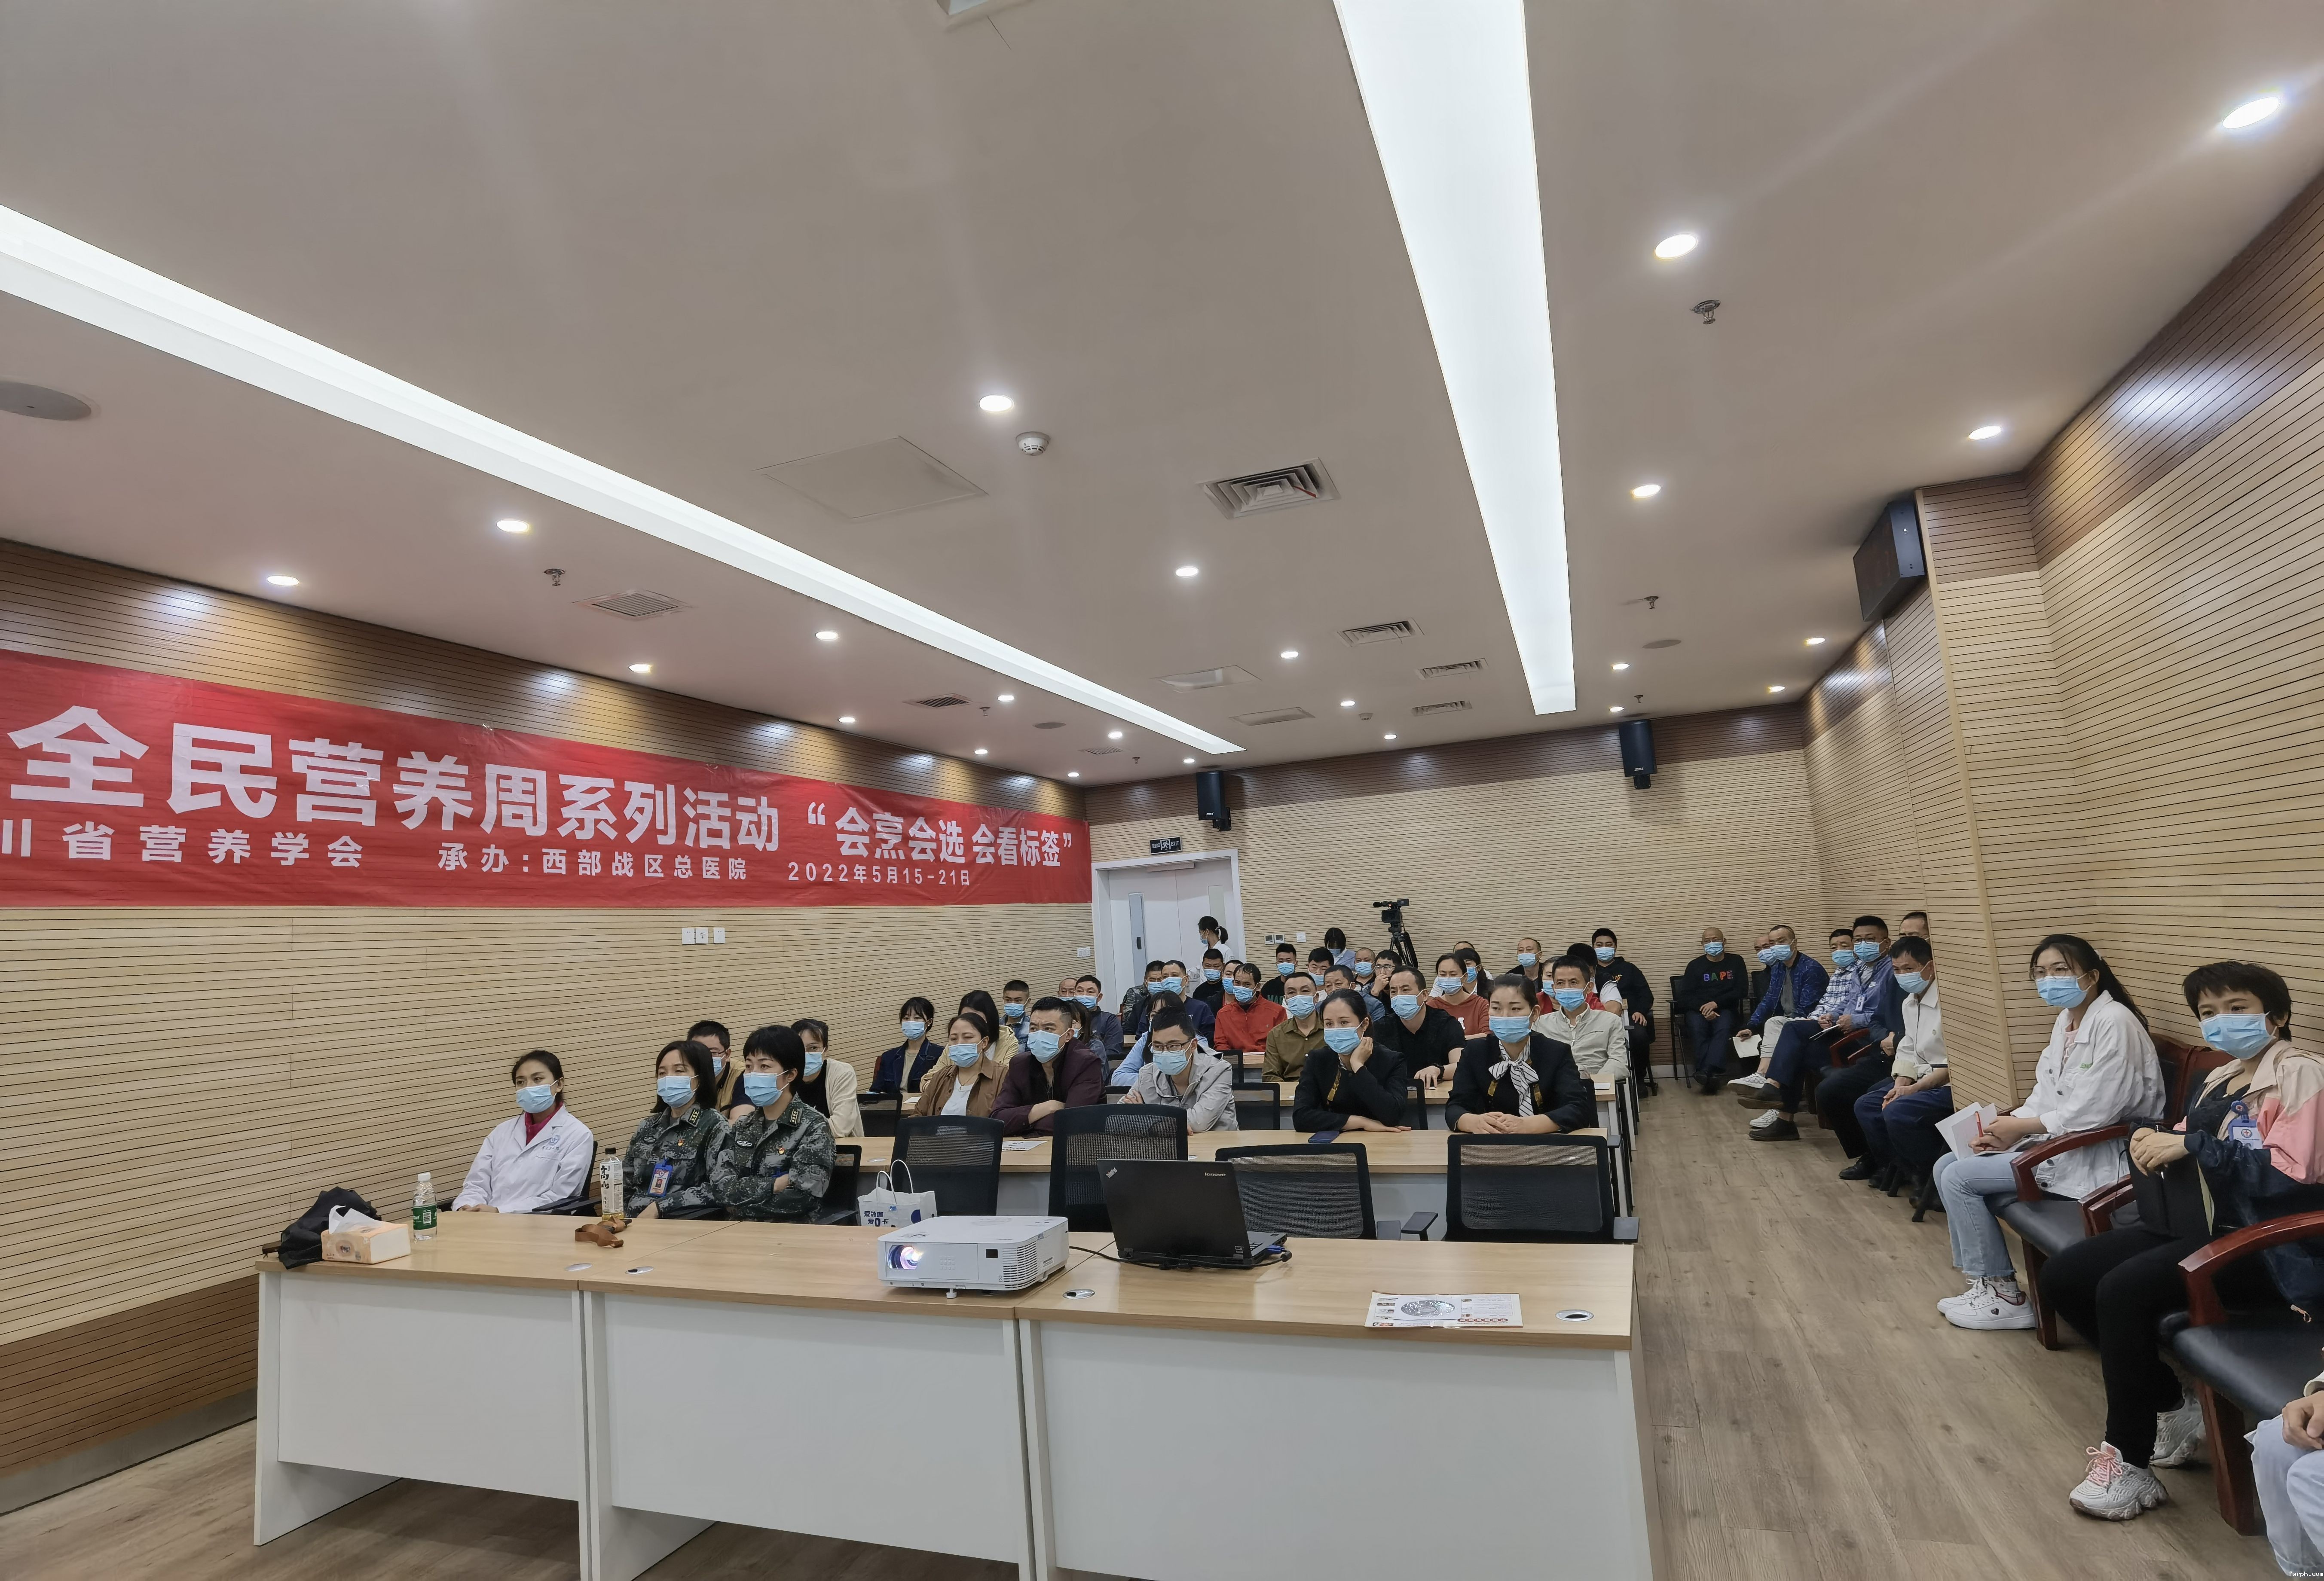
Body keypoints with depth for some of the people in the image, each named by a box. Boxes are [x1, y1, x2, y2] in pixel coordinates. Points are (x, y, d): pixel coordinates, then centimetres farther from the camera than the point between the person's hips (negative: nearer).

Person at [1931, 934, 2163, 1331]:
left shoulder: (2114, 1022, -19)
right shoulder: (2065, 1019, 10)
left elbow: (2093, 1112, -23)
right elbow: (2047, 1093, 12)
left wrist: (2020, 1126, -14)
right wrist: (2009, 1126, -6)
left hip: (2097, 1152, -9)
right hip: (2057, 1139, 9)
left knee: (1959, 1178, -15)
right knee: (1946, 1167, 0)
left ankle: (2003, 1296, 1)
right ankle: (1985, 1280, 8)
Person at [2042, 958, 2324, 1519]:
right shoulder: (2217, 1081, 17)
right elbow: (2191, 1153, 21)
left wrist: (2190, 1145, -22)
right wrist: (2153, 1142, -2)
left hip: (2268, 1245, -9)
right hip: (2202, 1224, 9)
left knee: (2124, 1290, -30)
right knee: (2062, 1276, -5)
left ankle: (2129, 1462, -15)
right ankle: (2173, 1410, 8)